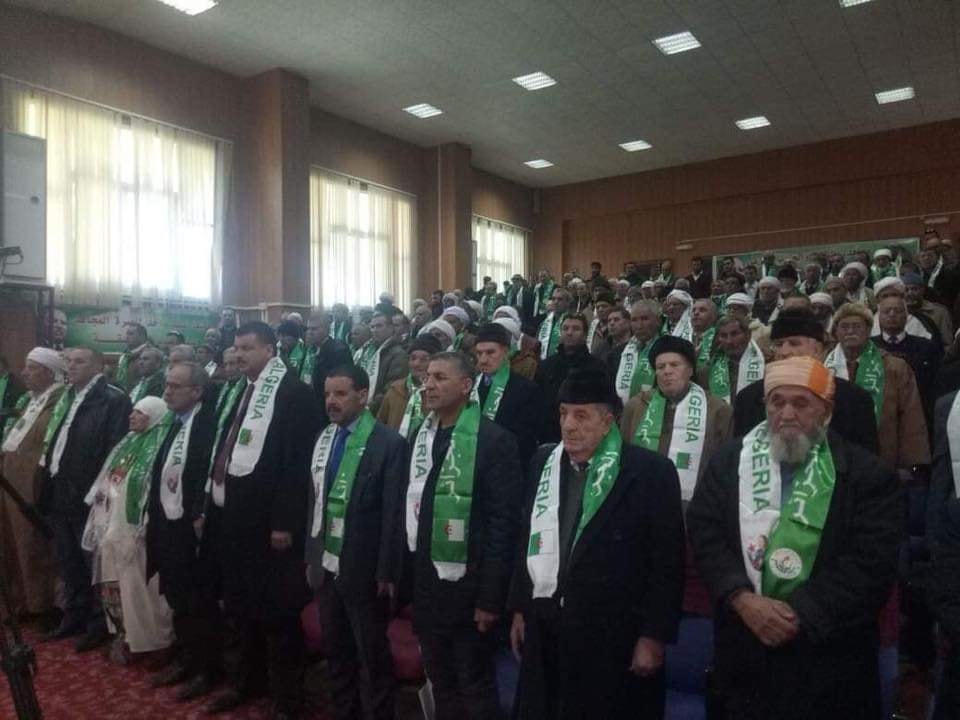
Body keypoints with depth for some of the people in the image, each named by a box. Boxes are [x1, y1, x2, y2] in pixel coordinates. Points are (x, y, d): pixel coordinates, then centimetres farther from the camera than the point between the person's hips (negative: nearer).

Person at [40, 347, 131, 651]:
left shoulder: (114, 399, -12)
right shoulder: (65, 398, 15)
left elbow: (116, 449, -17)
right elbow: (54, 441, 18)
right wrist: (47, 483, 10)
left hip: (87, 494, -8)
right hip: (59, 492, 8)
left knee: (94, 563, 4)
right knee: (67, 563, 18)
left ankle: (99, 622, 17)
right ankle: (75, 616, 32)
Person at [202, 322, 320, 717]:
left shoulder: (293, 392, -11)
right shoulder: (242, 391, 14)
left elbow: (297, 462, -17)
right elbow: (224, 451, 16)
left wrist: (285, 522, -19)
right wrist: (211, 506, 13)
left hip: (267, 522, -8)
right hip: (231, 517, 8)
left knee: (276, 612, 3)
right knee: (238, 607, 19)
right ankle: (245, 682, 38)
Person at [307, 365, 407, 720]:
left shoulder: (388, 442, -13)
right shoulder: (323, 438, 6)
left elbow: (393, 513, -13)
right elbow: (315, 501, 10)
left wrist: (387, 572, -13)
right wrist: (311, 556, 9)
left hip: (364, 570, -6)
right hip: (326, 566, 6)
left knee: (372, 655, 9)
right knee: (335, 651, 18)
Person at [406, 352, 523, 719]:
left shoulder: (494, 440, -14)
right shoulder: (421, 437, 6)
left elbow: (504, 524, -15)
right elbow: (411, 506, 10)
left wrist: (490, 597, -15)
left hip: (468, 586, -6)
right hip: (425, 584, 6)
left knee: (474, 685, 10)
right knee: (440, 682, 20)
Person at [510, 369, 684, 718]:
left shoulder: (650, 471, -12)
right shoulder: (543, 462, 3)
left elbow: (667, 561, -10)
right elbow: (527, 539, 9)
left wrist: (654, 635, -10)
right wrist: (520, 609, 11)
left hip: (613, 636, -4)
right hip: (545, 629, 5)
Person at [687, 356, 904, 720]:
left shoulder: (868, 474, -5)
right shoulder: (729, 461, 2)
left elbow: (872, 563, -11)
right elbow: (704, 532, -3)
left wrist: (801, 615, -17)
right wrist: (741, 598, -17)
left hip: (828, 661, -1)